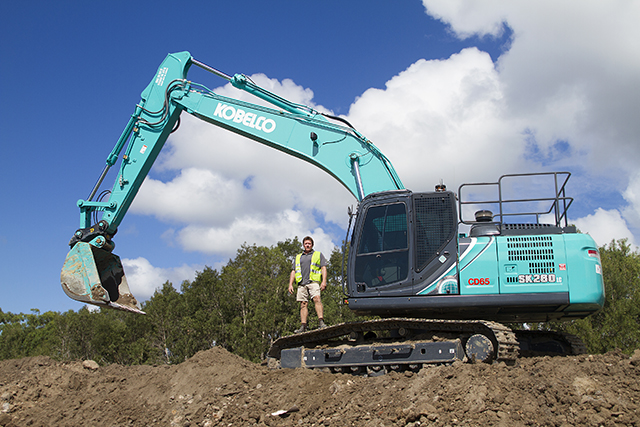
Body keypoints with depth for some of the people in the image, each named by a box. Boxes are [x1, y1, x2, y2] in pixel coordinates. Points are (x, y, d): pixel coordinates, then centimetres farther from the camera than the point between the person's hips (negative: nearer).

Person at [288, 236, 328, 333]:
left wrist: (324, 281, -8)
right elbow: (293, 271, 23)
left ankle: (321, 322, -32)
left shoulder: (319, 254, 18)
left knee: (317, 298, -24)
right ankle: (303, 327, -9)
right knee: (303, 303, -5)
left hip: (313, 282, -3)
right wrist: (290, 284, 10)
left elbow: (323, 268, 7)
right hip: (301, 283, 4)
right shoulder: (298, 257, 27)